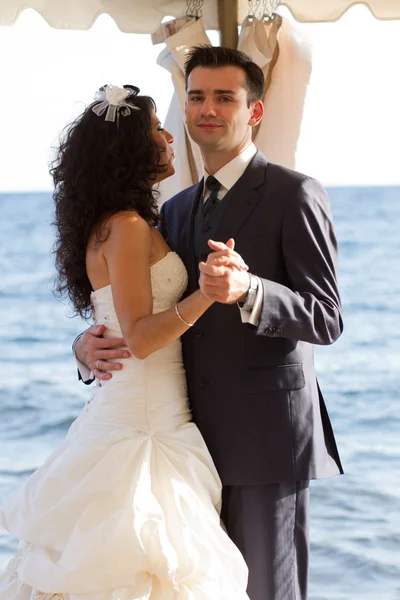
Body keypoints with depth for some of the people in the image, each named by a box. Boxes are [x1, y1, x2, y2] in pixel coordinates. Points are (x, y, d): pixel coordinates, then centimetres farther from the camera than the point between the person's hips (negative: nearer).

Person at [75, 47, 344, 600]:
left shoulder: (294, 195, -6)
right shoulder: (177, 209, 16)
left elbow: (327, 319, -13)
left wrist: (247, 290, -31)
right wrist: (90, 346, 0)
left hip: (265, 433, -7)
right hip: (198, 433, 7)